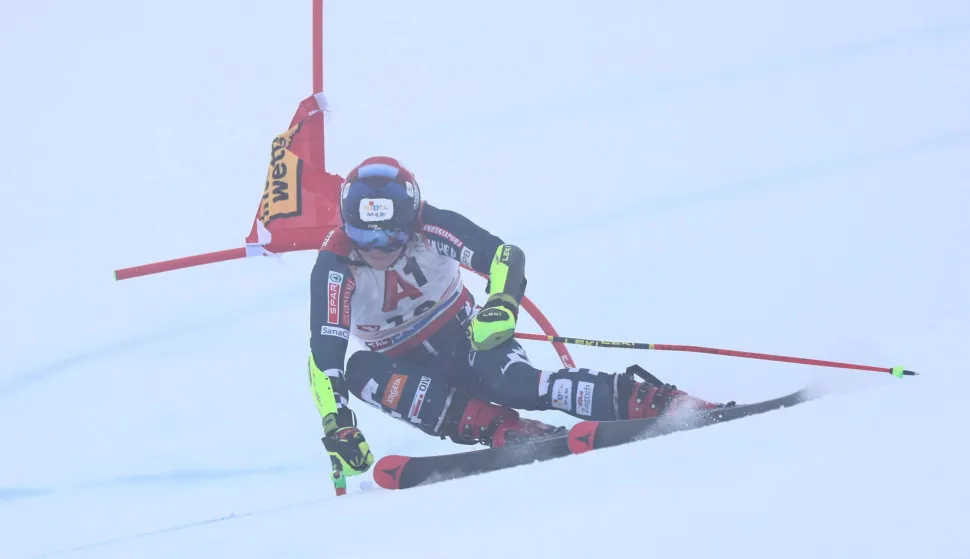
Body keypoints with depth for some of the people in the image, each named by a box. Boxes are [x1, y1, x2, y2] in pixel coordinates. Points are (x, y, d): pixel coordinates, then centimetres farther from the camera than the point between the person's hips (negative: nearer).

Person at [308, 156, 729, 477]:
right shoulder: (334, 264, -24)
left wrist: (501, 304, -45)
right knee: (360, 371, -32)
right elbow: (325, 352, -29)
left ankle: (656, 399, -39)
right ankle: (497, 429, -38)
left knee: (515, 383, -34)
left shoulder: (427, 227, -22)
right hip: (405, 363, 2)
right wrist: (337, 427, -41)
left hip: (462, 335, -2)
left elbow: (506, 255, -24)